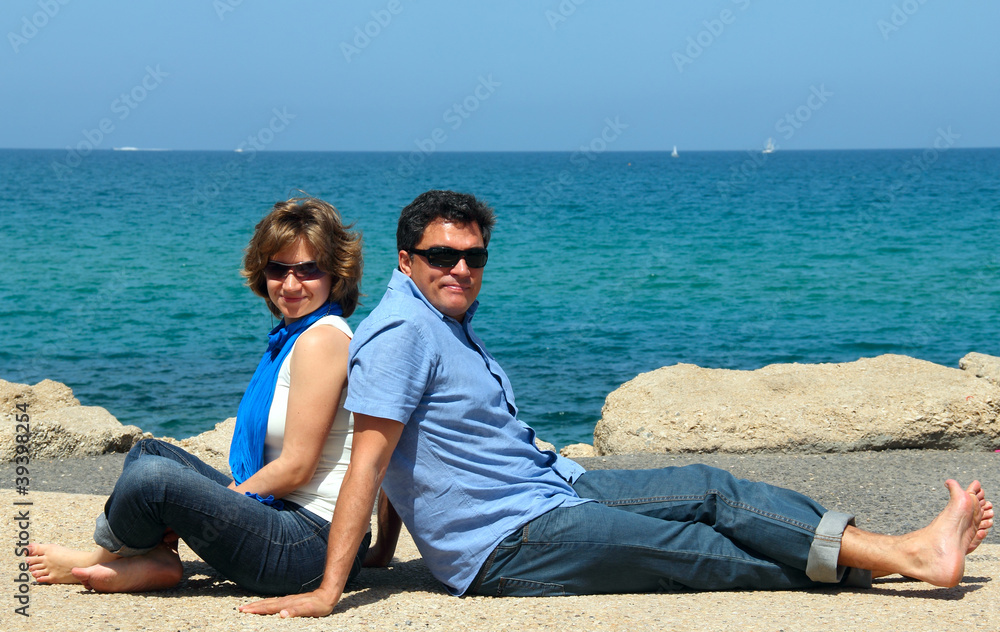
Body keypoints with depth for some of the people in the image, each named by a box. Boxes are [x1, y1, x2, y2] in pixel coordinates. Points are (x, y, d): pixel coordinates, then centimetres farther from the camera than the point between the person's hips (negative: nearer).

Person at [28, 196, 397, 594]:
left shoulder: (321, 340, -15)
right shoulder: (292, 336, 15)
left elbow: (296, 467, -18)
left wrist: (209, 501, -7)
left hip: (312, 544, -11)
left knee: (150, 474, -24)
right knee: (150, 452, 22)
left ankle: (104, 558, 5)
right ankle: (155, 561, -1)